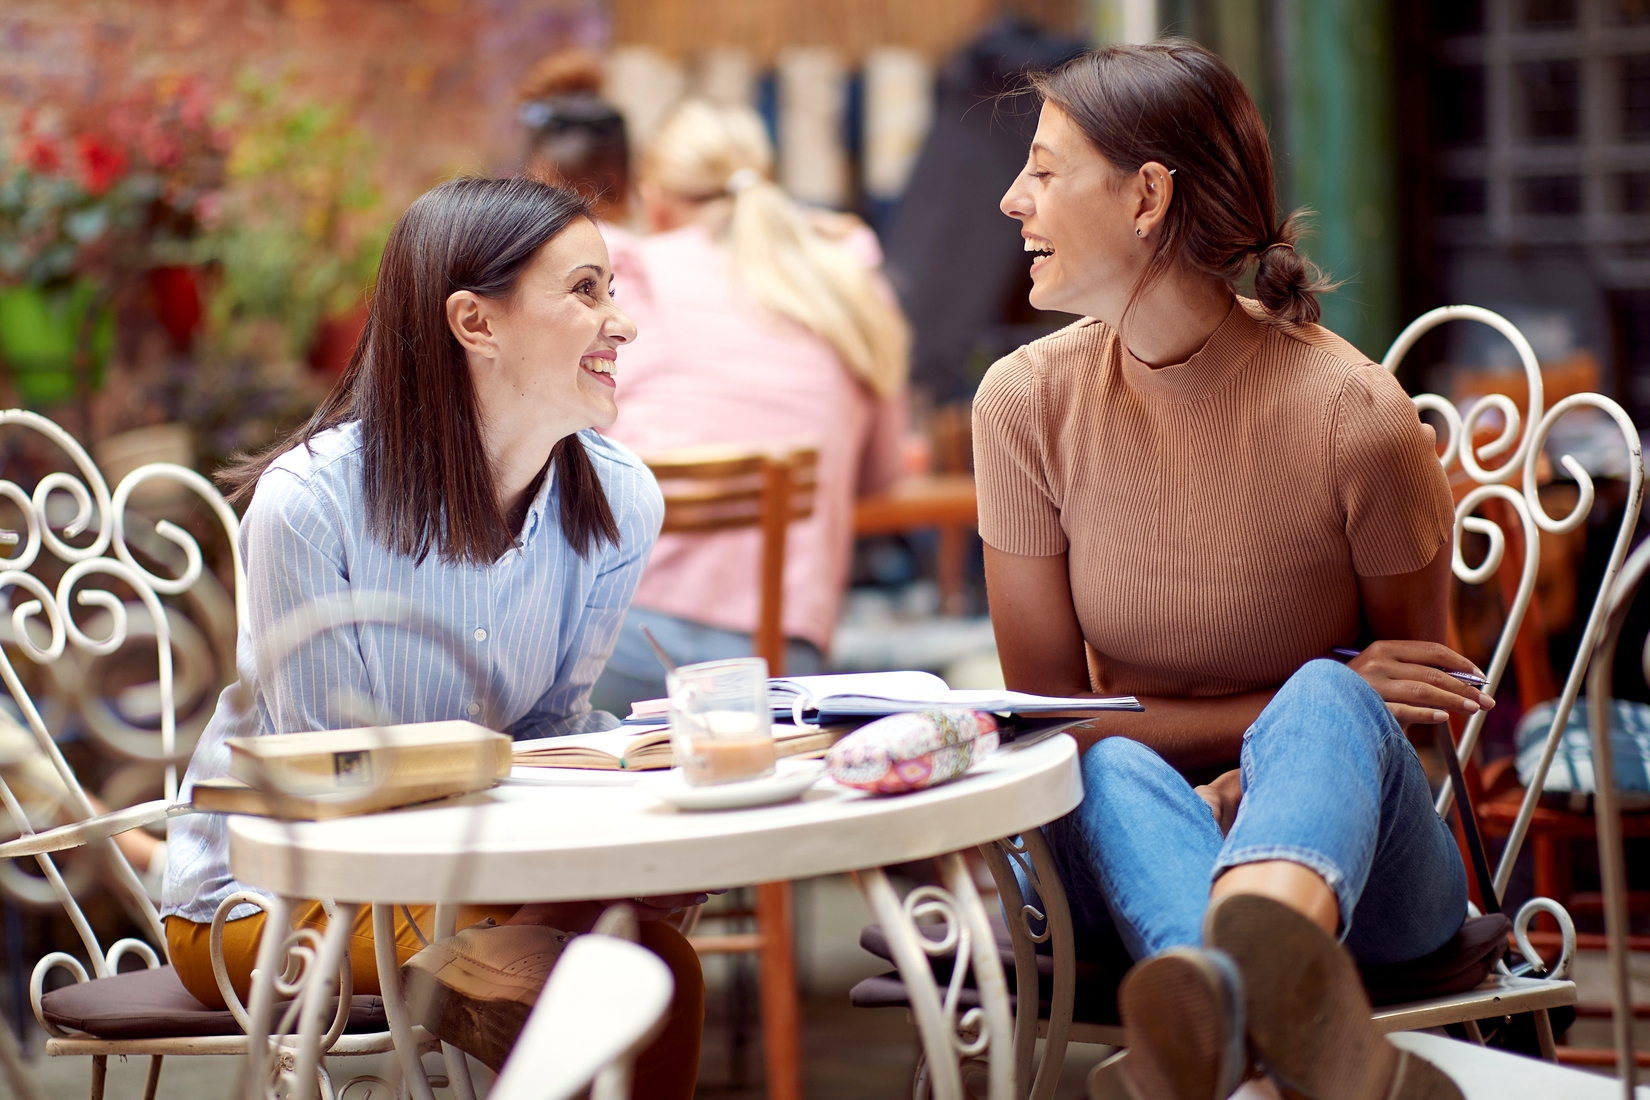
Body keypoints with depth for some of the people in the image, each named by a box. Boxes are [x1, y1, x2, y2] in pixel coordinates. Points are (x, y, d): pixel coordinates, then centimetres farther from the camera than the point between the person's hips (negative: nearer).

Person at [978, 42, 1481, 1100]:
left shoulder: (1354, 416, -12)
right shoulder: (1026, 402, -3)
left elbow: (1417, 703, 2)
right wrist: (1294, 714, -12)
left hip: (1354, 860, -2)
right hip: (1132, 853, 2)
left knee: (1322, 703, -34)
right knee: (1111, 769, -32)